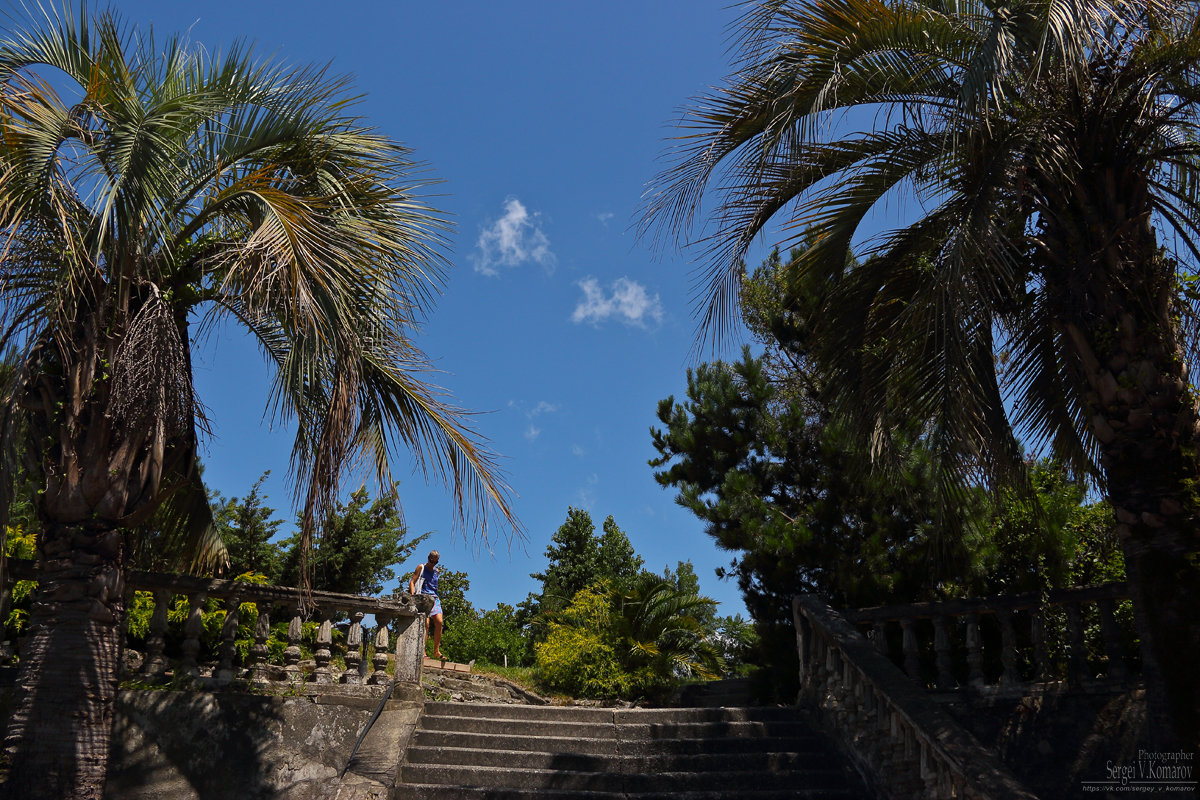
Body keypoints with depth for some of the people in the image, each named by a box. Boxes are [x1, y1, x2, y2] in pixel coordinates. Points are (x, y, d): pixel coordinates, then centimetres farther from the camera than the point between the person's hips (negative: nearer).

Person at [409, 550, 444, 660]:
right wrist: (413, 596, -11)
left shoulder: (436, 571, 21)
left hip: (434, 598, 5)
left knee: (439, 622, -10)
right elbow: (412, 582, 1)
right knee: (426, 623, -17)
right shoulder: (421, 567, 6)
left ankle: (436, 651, -4)